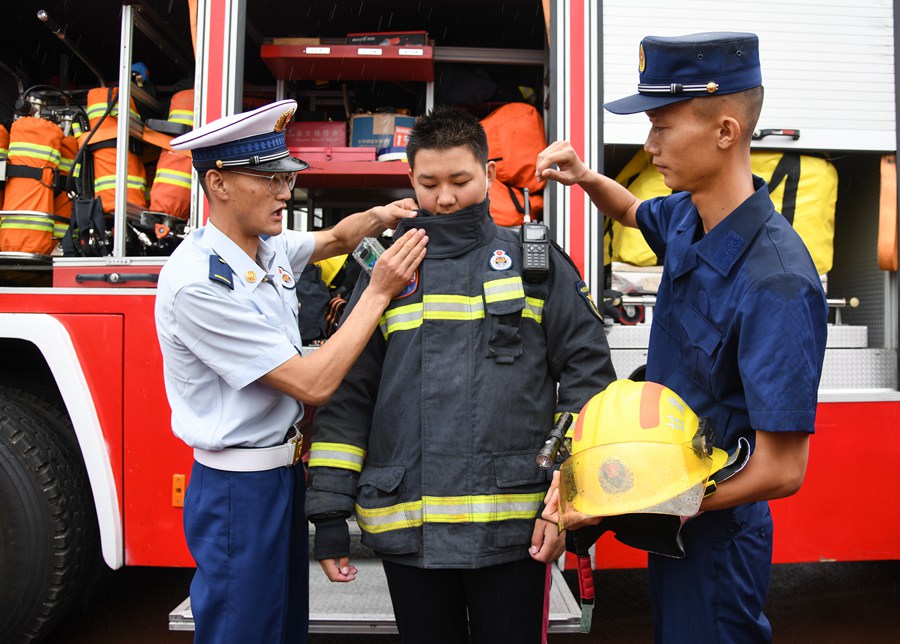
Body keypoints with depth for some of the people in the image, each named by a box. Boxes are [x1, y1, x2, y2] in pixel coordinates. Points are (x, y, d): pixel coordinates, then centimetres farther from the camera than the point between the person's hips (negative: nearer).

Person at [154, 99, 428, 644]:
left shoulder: (269, 249, 1)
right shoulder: (197, 283, -24)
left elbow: (335, 238, 22)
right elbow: (314, 384, -25)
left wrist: (377, 217, 0)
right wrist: (378, 293, -21)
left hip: (285, 473, 8)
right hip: (239, 492, -8)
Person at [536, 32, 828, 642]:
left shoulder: (776, 282, -30)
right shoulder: (684, 217, -5)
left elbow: (781, 471, -29)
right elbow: (631, 210, 22)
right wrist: (586, 177, -1)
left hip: (716, 531, -8)